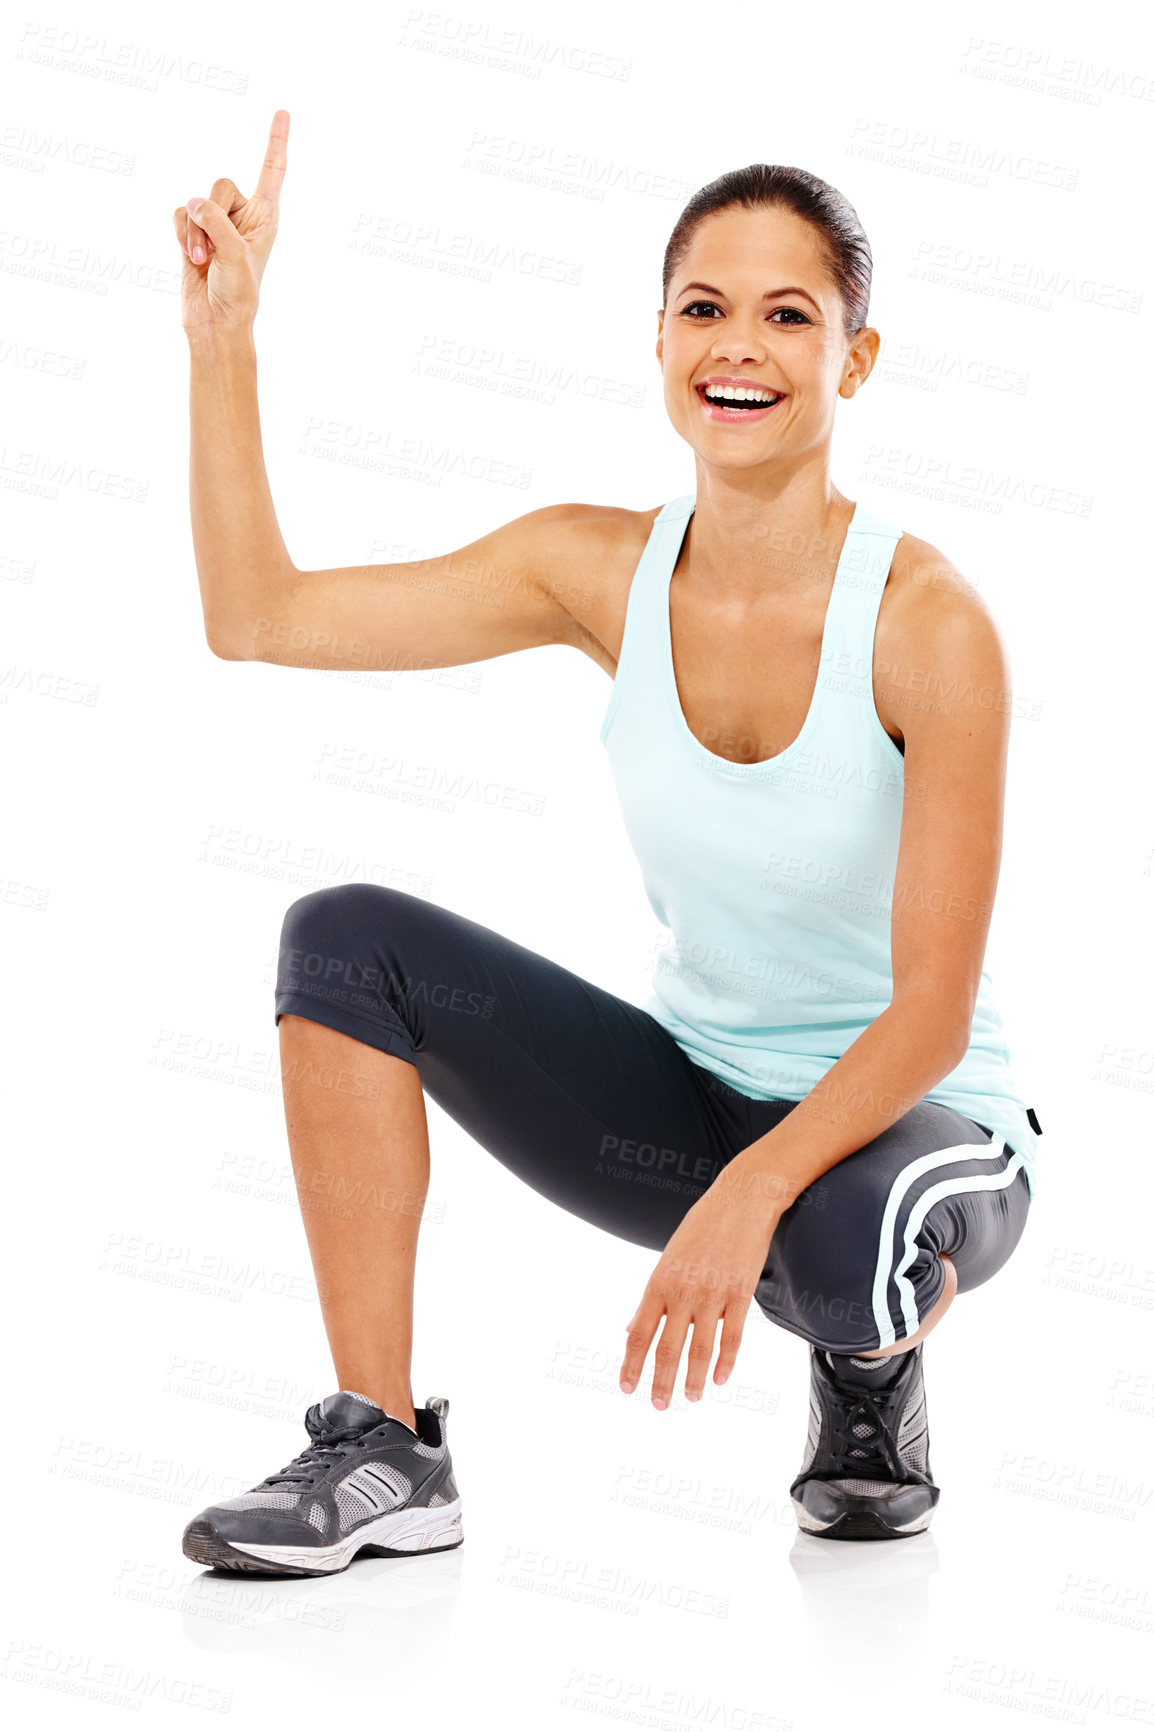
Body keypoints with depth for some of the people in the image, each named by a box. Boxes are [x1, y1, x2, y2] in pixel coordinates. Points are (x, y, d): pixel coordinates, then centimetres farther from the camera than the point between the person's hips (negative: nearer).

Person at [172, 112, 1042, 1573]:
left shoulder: (927, 621, -21)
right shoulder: (603, 572, -8)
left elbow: (933, 1012, -22)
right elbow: (257, 614, -8)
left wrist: (750, 1196, -34)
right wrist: (222, 332, -13)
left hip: (909, 1121, -4)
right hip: (689, 1100, 4)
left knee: (850, 1243, -39)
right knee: (345, 937, -13)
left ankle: (874, 1368, 2)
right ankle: (383, 1449, -10)